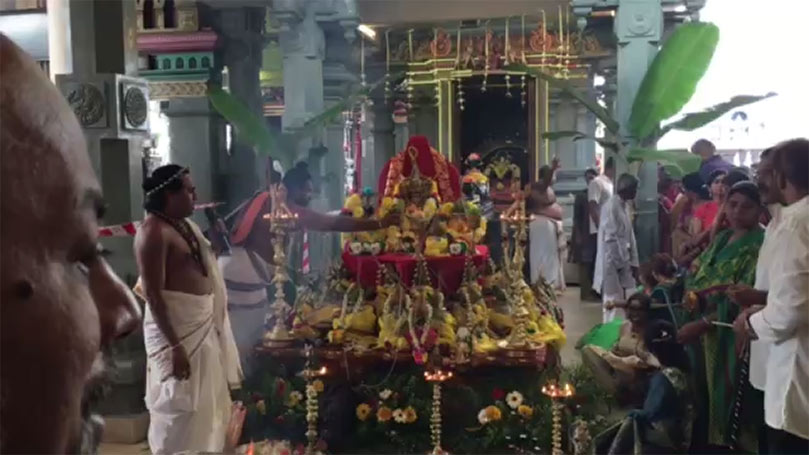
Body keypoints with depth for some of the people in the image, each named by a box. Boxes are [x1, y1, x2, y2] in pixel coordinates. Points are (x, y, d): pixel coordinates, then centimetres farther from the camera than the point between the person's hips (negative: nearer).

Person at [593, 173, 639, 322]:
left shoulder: (624, 206, 13)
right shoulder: (611, 207, -16)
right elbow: (610, 239, -19)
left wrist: (633, 262, 12)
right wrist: (618, 263, -18)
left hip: (624, 263, 9)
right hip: (613, 264, -9)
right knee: (613, 303, -3)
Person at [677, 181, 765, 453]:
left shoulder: (760, 246, -12)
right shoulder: (721, 240, 13)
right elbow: (697, 277, 18)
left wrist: (701, 324, -23)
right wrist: (692, 295, -5)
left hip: (734, 338, -7)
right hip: (709, 337, 7)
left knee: (732, 407, -1)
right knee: (707, 399, 13)